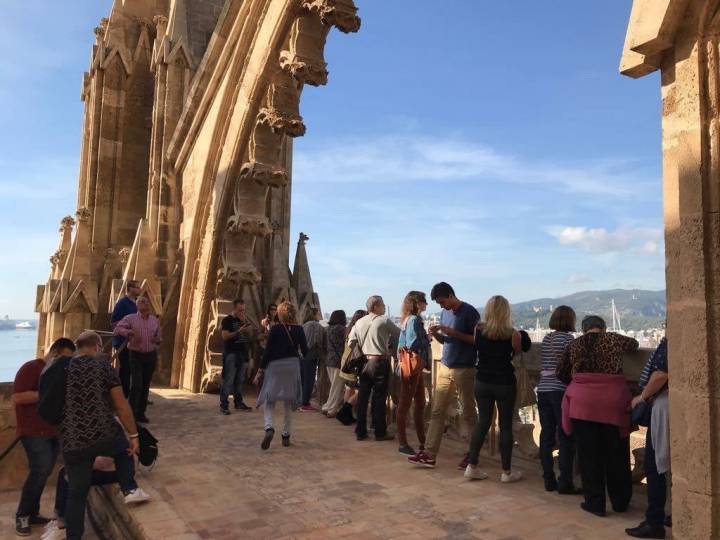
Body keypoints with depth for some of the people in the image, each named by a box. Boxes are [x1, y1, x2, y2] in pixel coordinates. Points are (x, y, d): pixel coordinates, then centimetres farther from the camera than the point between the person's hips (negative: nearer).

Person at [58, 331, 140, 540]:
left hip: (72, 443, 3)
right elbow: (121, 406, -6)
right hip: (105, 437, -2)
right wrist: (133, 435, 2)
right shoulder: (102, 364, -4)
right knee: (126, 447, 30)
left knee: (76, 493, 14)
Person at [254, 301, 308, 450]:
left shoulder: (275, 329, -9)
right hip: (292, 366, 3)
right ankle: (286, 436, 17)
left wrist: (260, 371, -2)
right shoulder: (299, 329, -2)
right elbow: (305, 351, 2)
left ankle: (269, 428, -19)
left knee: (269, 401, 5)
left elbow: (267, 351, -8)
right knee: (289, 403, 14)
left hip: (274, 366, -2)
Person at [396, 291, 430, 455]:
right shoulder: (413, 320, -14)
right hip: (411, 366, -10)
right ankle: (403, 444, 7)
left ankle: (422, 442, 22)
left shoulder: (411, 319, 14)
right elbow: (414, 344, -22)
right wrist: (428, 340, -6)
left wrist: (426, 338, 5)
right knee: (405, 404, -1)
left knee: (420, 404, 14)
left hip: (417, 367, 10)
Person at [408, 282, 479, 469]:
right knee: (437, 412, 4)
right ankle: (429, 454, 7)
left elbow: (477, 340, -11)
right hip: (445, 368, 7)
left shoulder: (469, 312, -10)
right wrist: (436, 334, -3)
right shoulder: (445, 313, 11)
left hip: (464, 370, -7)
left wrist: (453, 332, -19)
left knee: (469, 414, 5)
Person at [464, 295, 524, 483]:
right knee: (506, 426, 8)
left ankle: (472, 466, 14)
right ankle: (506, 472, 16)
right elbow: (516, 354, 3)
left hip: (482, 382, 3)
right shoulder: (512, 334, -13)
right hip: (505, 384, -3)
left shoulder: (478, 330, -6)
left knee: (483, 422, 13)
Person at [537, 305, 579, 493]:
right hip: (560, 390, -6)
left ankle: (549, 480, 17)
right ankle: (565, 483, 4)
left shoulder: (546, 339, 12)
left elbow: (545, 364, 13)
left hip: (543, 389, 6)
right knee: (566, 438, 1)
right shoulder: (568, 338, -7)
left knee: (546, 436, 9)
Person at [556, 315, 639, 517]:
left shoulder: (574, 345, 9)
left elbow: (561, 373, 13)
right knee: (616, 454, 14)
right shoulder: (614, 339, 7)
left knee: (589, 455, 8)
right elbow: (633, 344, 28)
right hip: (613, 402, 0)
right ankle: (620, 502, 28)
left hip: (583, 402, 0)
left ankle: (595, 503, 15)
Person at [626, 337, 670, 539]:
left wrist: (642, 397, -8)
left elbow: (661, 374, -23)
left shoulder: (670, 341, -17)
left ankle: (654, 522, 3)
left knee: (654, 466, -1)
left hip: (665, 406, -9)